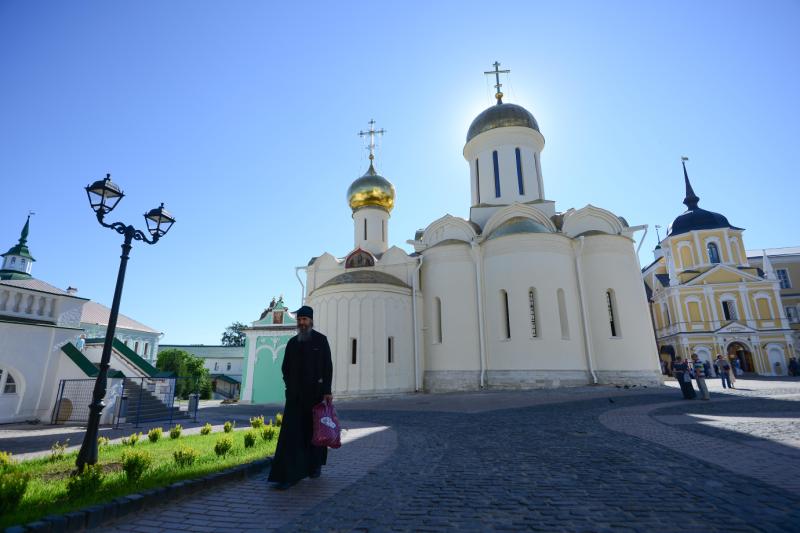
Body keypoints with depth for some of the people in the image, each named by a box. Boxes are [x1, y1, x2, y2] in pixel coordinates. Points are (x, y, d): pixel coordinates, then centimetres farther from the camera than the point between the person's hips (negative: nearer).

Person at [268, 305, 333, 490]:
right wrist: (291, 387, 3)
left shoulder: (321, 340, -4)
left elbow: (327, 367, -9)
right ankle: (287, 476, -5)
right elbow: (285, 368, 14)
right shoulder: (292, 343, 7)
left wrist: (327, 391, -15)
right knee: (290, 433, -6)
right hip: (296, 395, 3)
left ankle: (316, 464, 33)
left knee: (315, 430, 11)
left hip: (315, 392, -2)